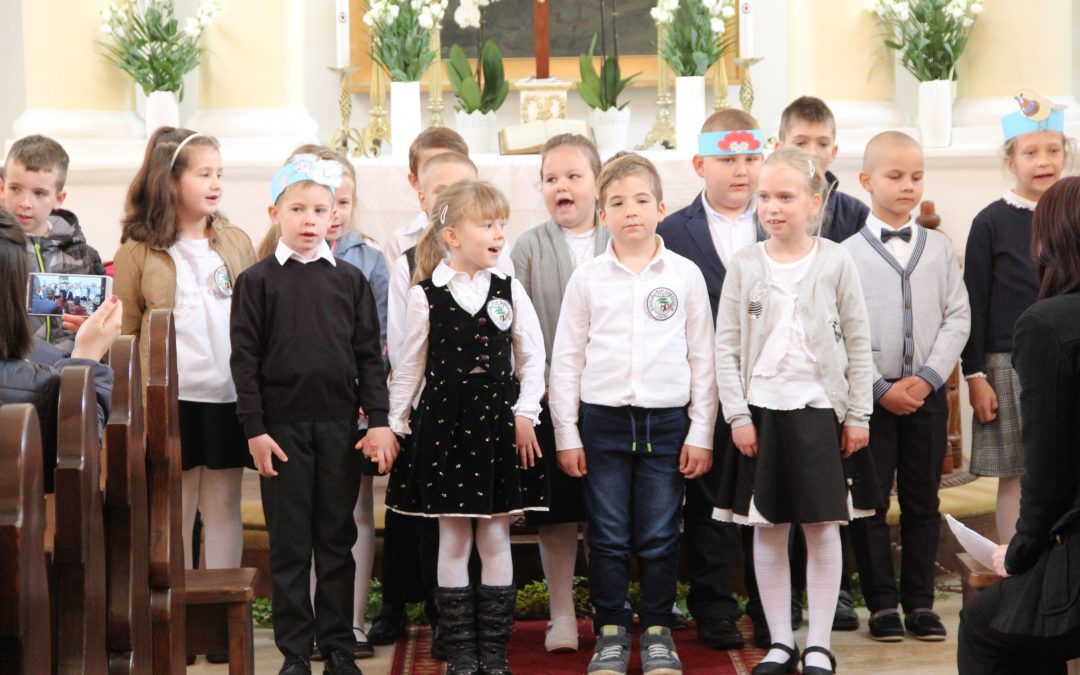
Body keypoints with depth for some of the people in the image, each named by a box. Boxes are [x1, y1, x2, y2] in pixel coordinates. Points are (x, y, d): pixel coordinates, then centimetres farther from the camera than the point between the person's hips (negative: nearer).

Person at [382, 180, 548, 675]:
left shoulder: (509, 291, 2)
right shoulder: (426, 296, -3)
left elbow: (532, 356, 6)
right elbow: (410, 366, 3)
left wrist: (524, 412, -3)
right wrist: (393, 425, 4)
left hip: (499, 424, 1)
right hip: (444, 424, -1)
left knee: (495, 539, 5)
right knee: (454, 541, 5)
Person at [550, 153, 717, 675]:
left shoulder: (686, 275, 3)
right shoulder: (587, 279, 3)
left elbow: (702, 358, 5)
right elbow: (566, 359, 5)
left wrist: (701, 433, 1)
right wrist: (566, 434, 1)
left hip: (666, 422, 0)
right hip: (602, 420, 0)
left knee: (660, 537, 4)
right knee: (608, 537, 4)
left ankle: (657, 631, 17)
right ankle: (611, 631, 15)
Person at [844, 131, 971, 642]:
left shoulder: (938, 247, 6)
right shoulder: (848, 254, -3)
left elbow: (958, 317, 1)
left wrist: (927, 378, -10)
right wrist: (881, 389, -12)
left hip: (928, 390, 3)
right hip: (870, 394, -2)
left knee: (922, 500, 8)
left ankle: (920, 601, 16)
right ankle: (882, 604, 10)